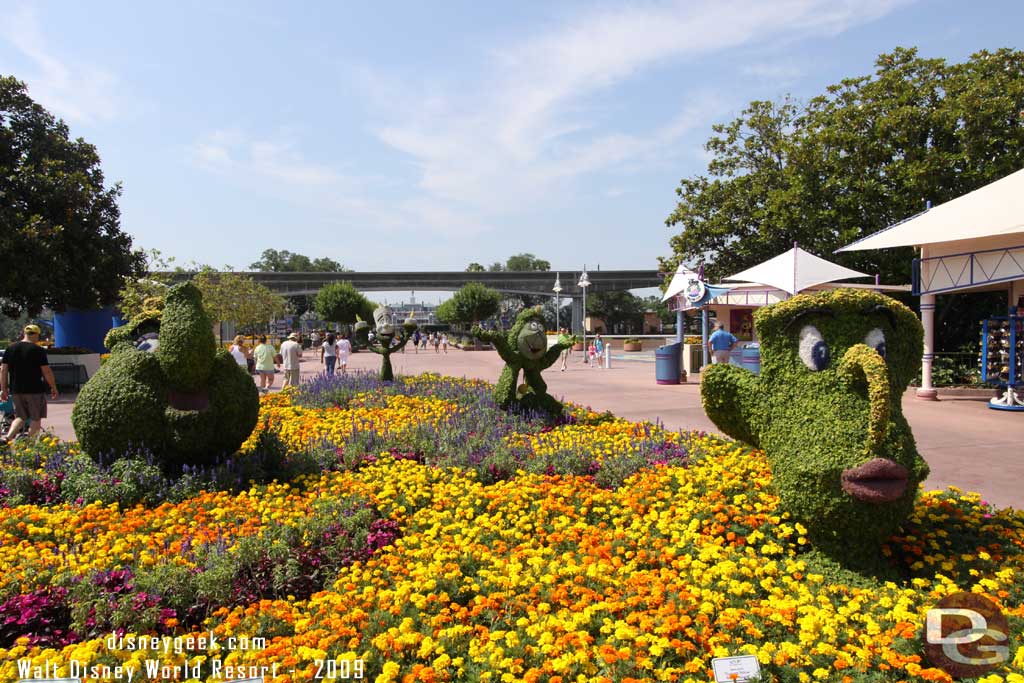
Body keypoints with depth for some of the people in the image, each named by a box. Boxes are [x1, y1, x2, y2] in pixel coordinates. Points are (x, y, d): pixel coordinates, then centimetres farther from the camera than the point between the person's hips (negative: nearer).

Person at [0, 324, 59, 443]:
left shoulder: (10, 348, 7)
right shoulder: (38, 350, -9)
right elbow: (47, 371, -10)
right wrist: (53, 387, 1)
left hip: (16, 390, 5)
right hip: (34, 390, -5)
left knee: (20, 417, 15)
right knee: (36, 418, 6)